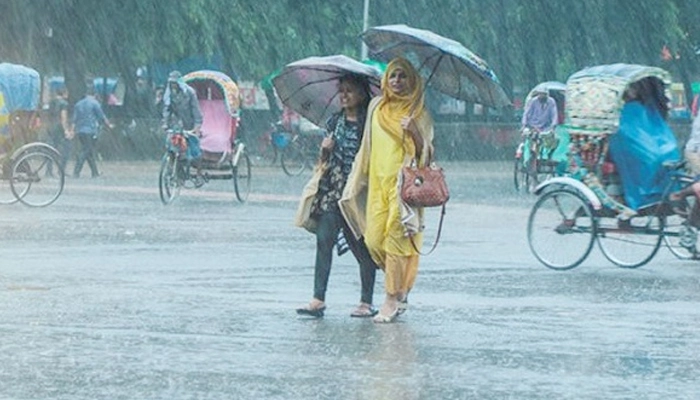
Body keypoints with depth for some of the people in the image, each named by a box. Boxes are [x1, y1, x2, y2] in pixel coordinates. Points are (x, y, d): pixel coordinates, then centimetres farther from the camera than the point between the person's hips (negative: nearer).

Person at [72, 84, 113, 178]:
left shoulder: (78, 104, 13)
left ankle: (95, 173, 18)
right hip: (90, 131, -6)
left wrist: (72, 131, 10)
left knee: (89, 152, 13)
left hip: (80, 131, 6)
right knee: (85, 152, -6)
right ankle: (76, 172, -15)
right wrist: (109, 125, 12)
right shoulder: (94, 103, -4)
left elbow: (74, 119, 11)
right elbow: (102, 117, -2)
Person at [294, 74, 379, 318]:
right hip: (332, 189, 4)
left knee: (362, 246, 0)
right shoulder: (335, 122, 13)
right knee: (324, 239, -6)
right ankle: (318, 300, -8)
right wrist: (325, 150, -2)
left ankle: (366, 302, 7)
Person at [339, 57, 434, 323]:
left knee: (397, 238, -9)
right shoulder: (376, 107, 14)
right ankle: (400, 287, 16)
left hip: (405, 182, -4)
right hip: (378, 182, 5)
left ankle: (393, 298, -6)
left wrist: (413, 132, -23)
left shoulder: (418, 112, 2)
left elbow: (424, 150, -4)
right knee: (374, 239, -3)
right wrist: (357, 180, 20)